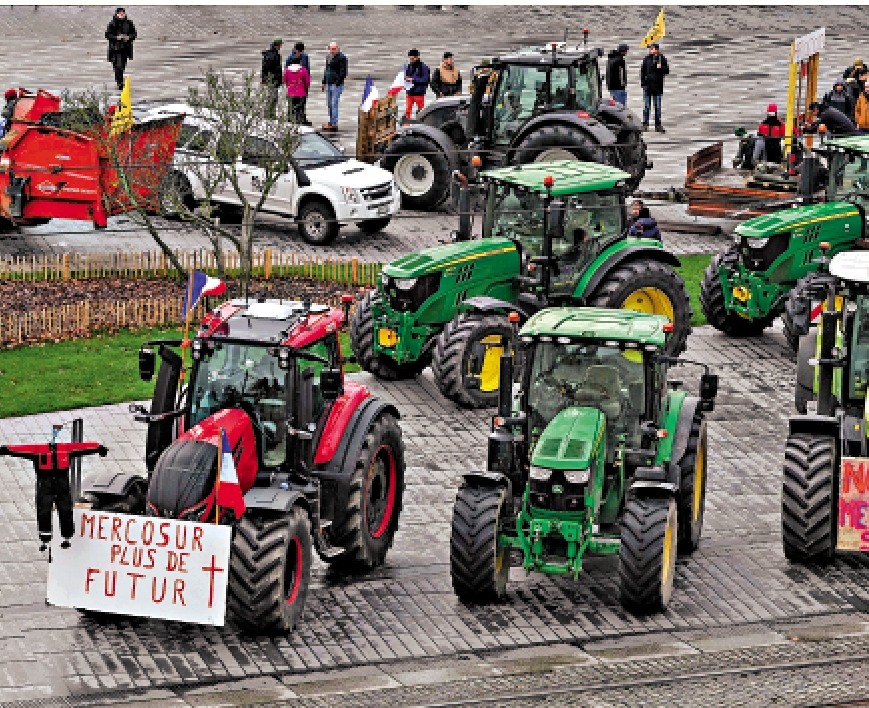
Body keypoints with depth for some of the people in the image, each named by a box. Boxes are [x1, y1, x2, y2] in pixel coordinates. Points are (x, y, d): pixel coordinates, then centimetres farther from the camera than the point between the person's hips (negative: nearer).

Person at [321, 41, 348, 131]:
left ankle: (334, 124, -7)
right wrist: (324, 82, 19)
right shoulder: (328, 57, 15)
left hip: (336, 84, -8)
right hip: (328, 85, 8)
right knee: (329, 104, 9)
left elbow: (343, 72, -14)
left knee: (334, 104, -9)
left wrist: (337, 83, -18)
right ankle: (331, 122, 16)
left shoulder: (341, 58, -10)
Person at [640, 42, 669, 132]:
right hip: (648, 85, -1)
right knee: (646, 106, 1)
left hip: (658, 86, 1)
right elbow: (642, 71, 1)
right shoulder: (646, 59, 0)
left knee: (658, 106, 8)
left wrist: (661, 67, -16)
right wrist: (643, 83, -7)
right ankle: (645, 124, 7)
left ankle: (658, 125, 13)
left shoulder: (662, 59, 3)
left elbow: (667, 70, 5)